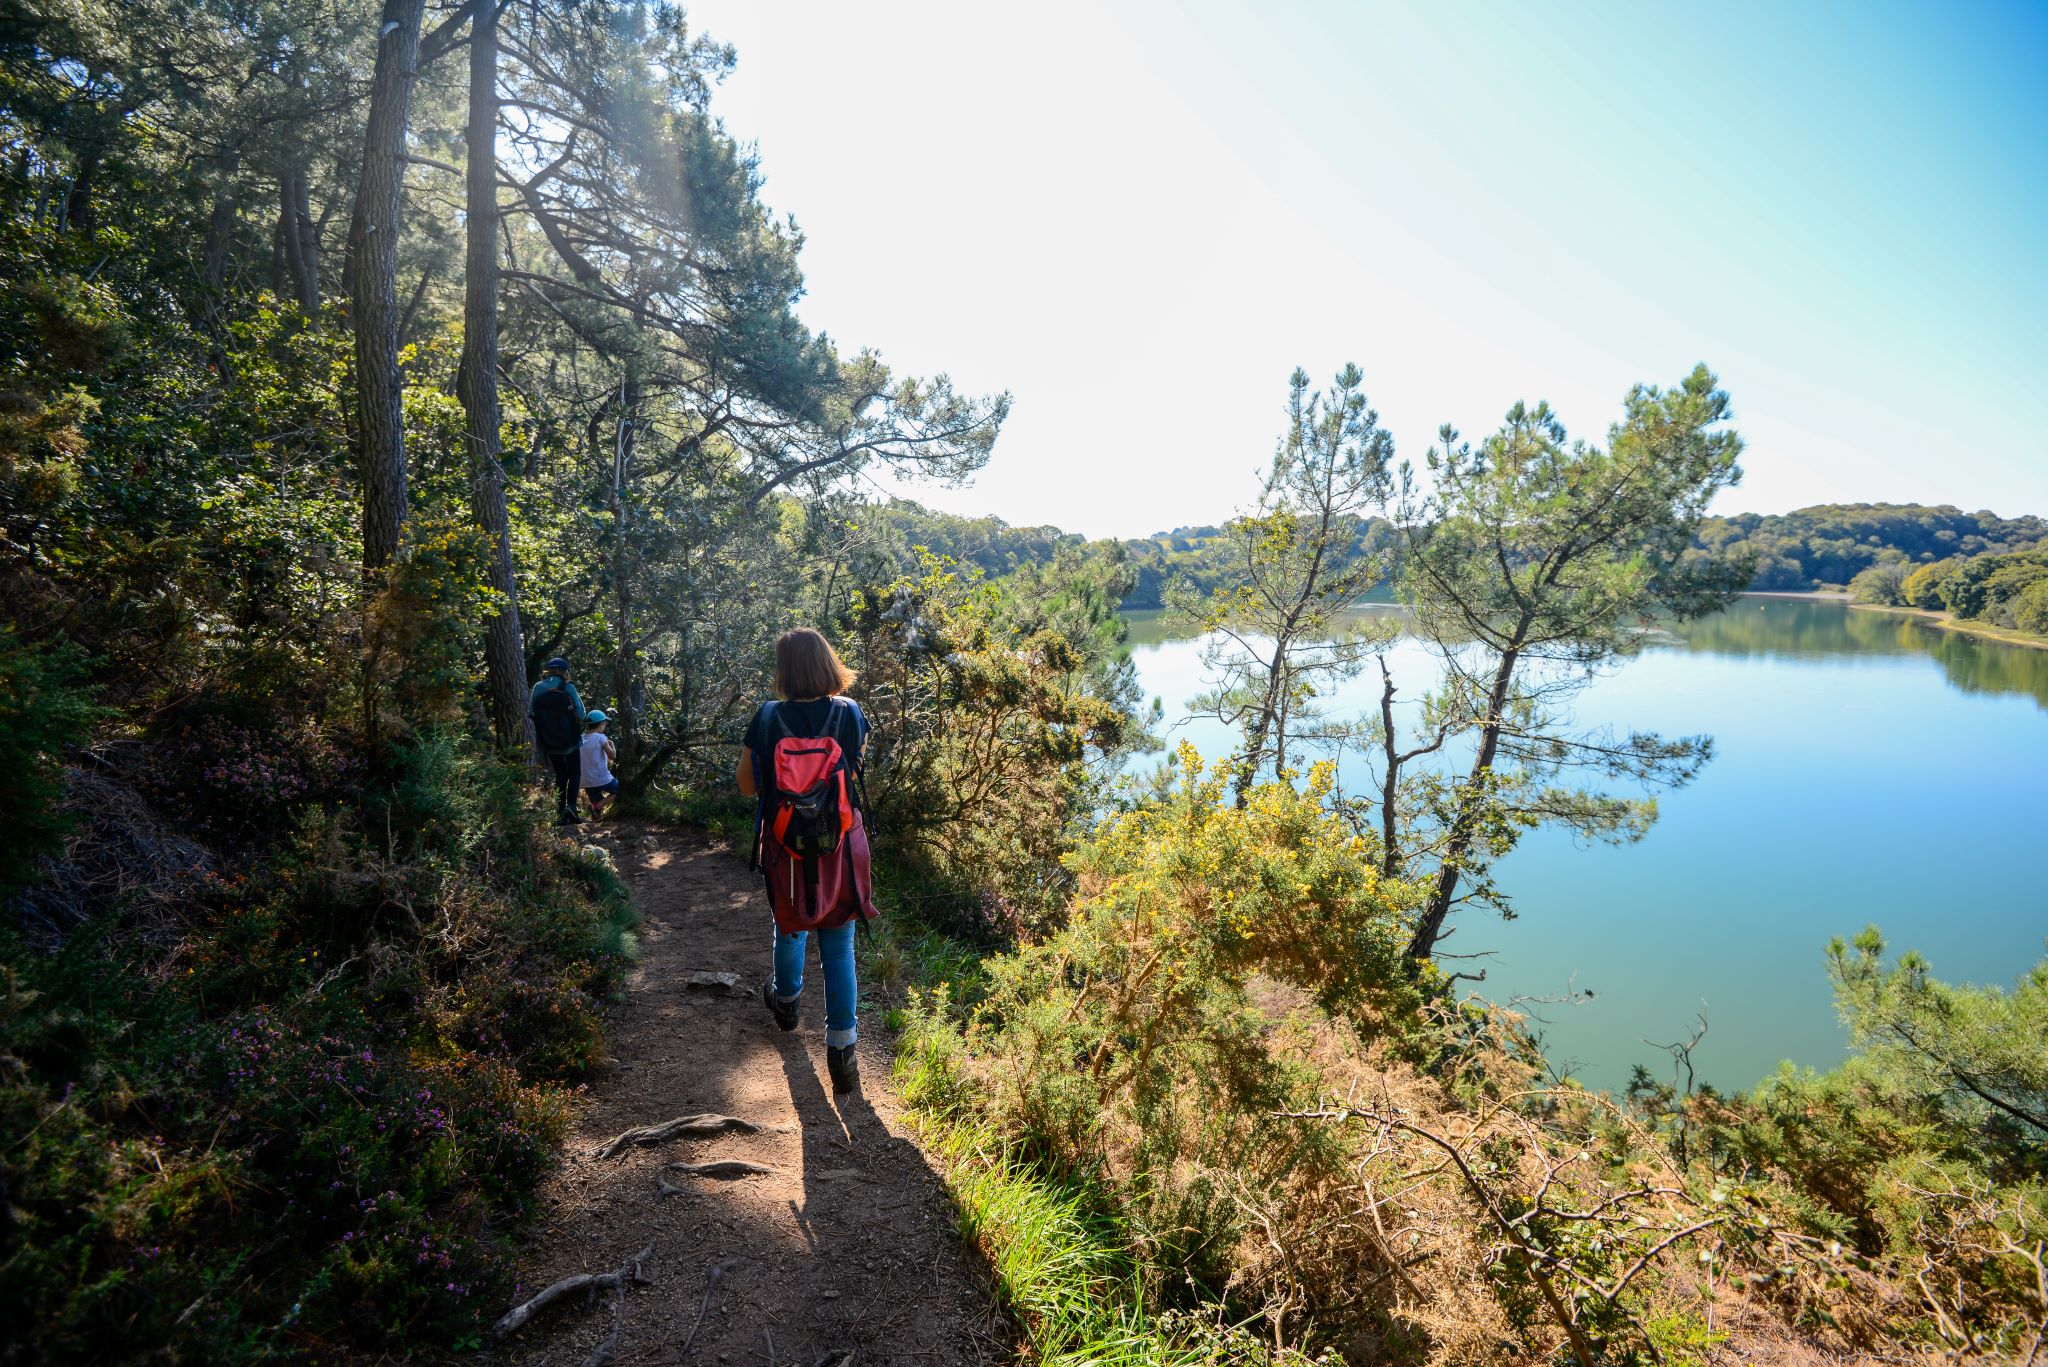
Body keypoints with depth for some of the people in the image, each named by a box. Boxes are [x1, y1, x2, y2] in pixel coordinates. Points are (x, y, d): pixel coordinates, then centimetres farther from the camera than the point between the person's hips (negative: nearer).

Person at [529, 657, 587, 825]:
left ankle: (560, 813, 11)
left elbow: (530, 713, 0)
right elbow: (581, 714, -11)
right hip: (570, 741, -3)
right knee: (574, 774, 11)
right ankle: (571, 806, -11)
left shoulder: (538, 688, -3)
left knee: (560, 776, 16)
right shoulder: (568, 688, -11)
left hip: (549, 743, 3)